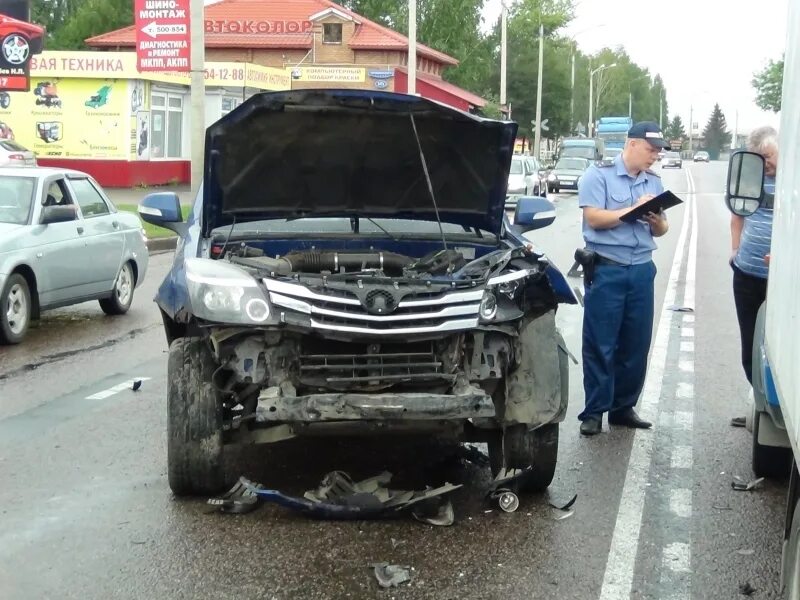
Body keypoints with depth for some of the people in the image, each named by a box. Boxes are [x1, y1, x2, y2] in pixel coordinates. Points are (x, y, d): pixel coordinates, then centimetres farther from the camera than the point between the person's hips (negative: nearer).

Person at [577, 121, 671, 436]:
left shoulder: (654, 182, 15)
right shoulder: (599, 175, -2)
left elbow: (661, 231, 16)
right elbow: (594, 219, -13)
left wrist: (657, 221, -7)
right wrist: (634, 209, -14)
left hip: (642, 270, 6)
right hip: (606, 269, -5)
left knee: (636, 344, 8)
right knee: (600, 345, -2)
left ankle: (623, 407, 20)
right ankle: (594, 411, 6)